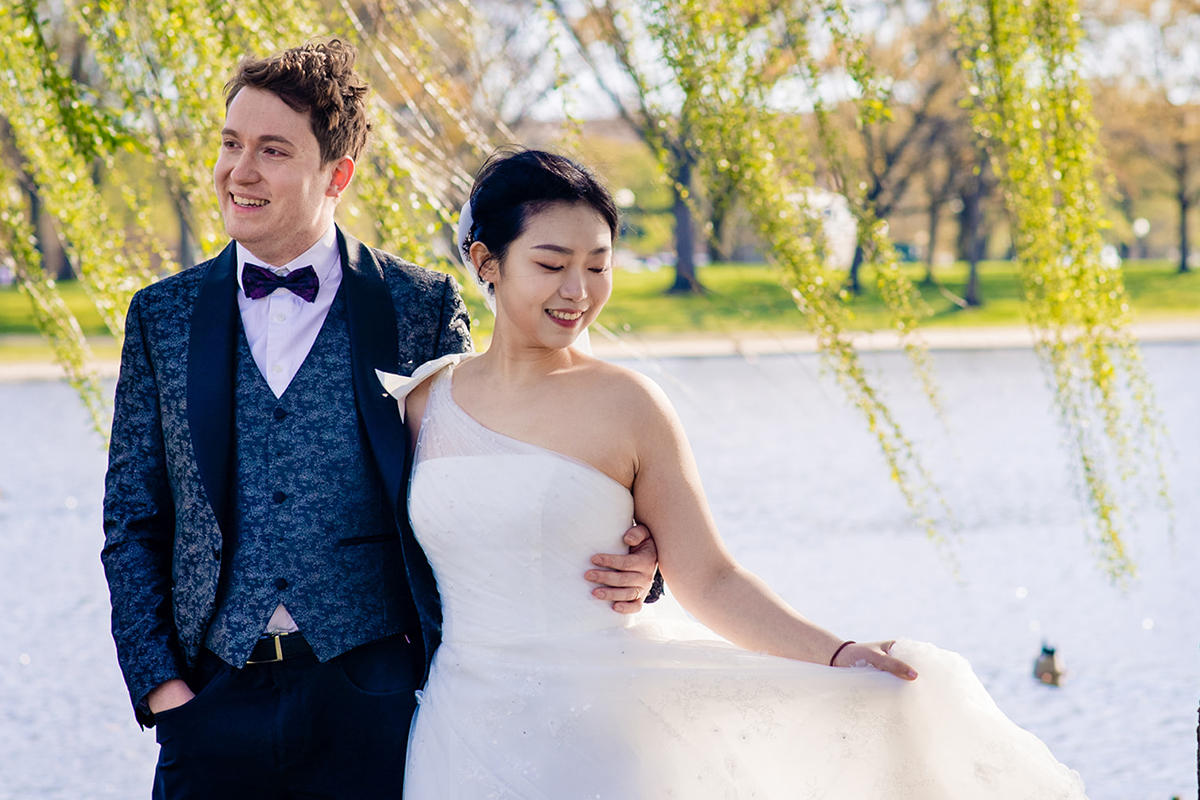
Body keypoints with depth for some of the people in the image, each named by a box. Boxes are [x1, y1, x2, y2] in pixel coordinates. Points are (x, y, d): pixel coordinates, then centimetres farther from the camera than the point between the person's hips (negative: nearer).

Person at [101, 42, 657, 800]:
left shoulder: (423, 307, 2)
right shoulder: (162, 318, 8)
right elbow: (133, 522, 10)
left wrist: (617, 567, -11)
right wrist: (158, 680, -1)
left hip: (370, 700, -2)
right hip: (215, 701, 2)